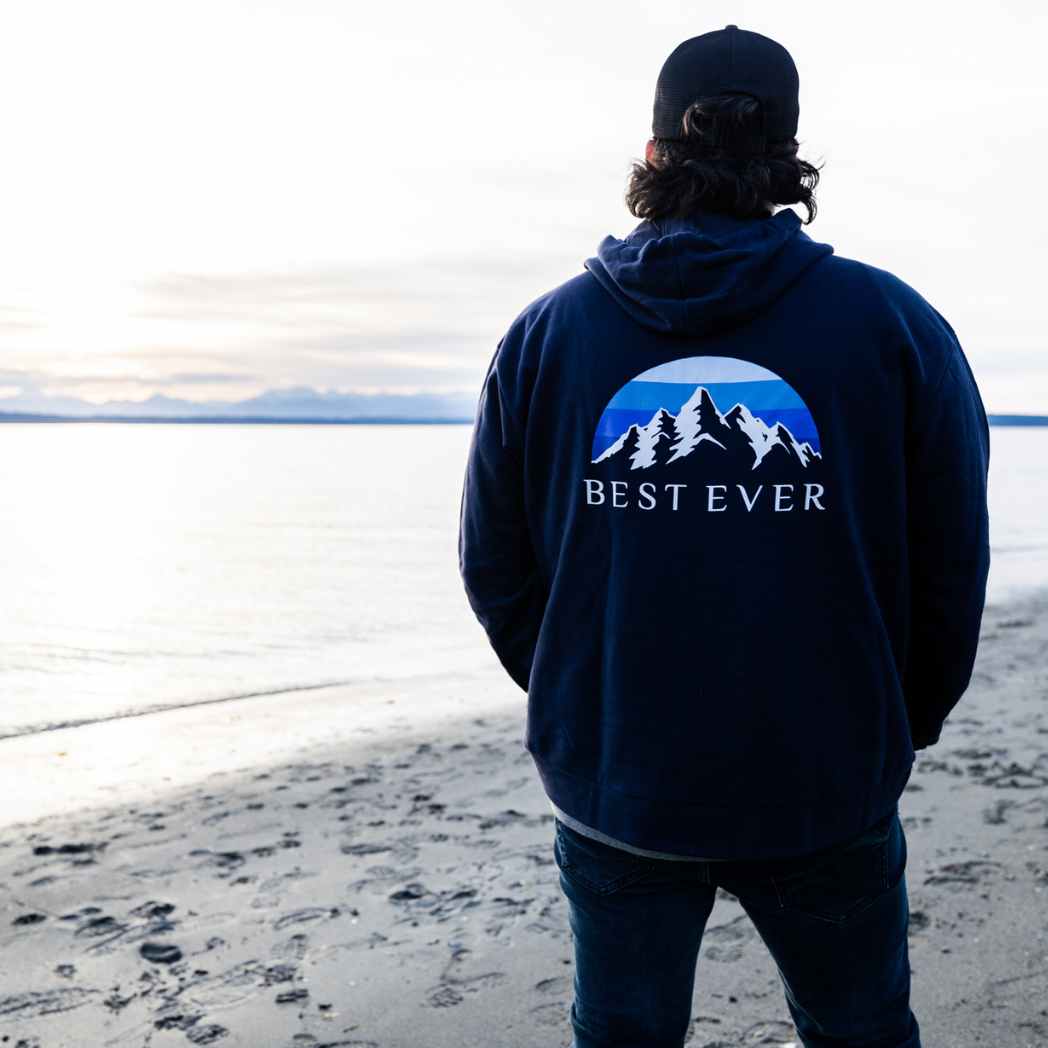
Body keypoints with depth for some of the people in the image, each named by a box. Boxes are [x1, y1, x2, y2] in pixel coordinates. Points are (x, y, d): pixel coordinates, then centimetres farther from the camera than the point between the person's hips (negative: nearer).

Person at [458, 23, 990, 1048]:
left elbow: (493, 568, 1)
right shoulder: (897, 326, -6)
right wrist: (901, 727, 13)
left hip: (611, 783, 2)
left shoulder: (544, 332, -3)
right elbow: (950, 571, -4)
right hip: (825, 791, -1)